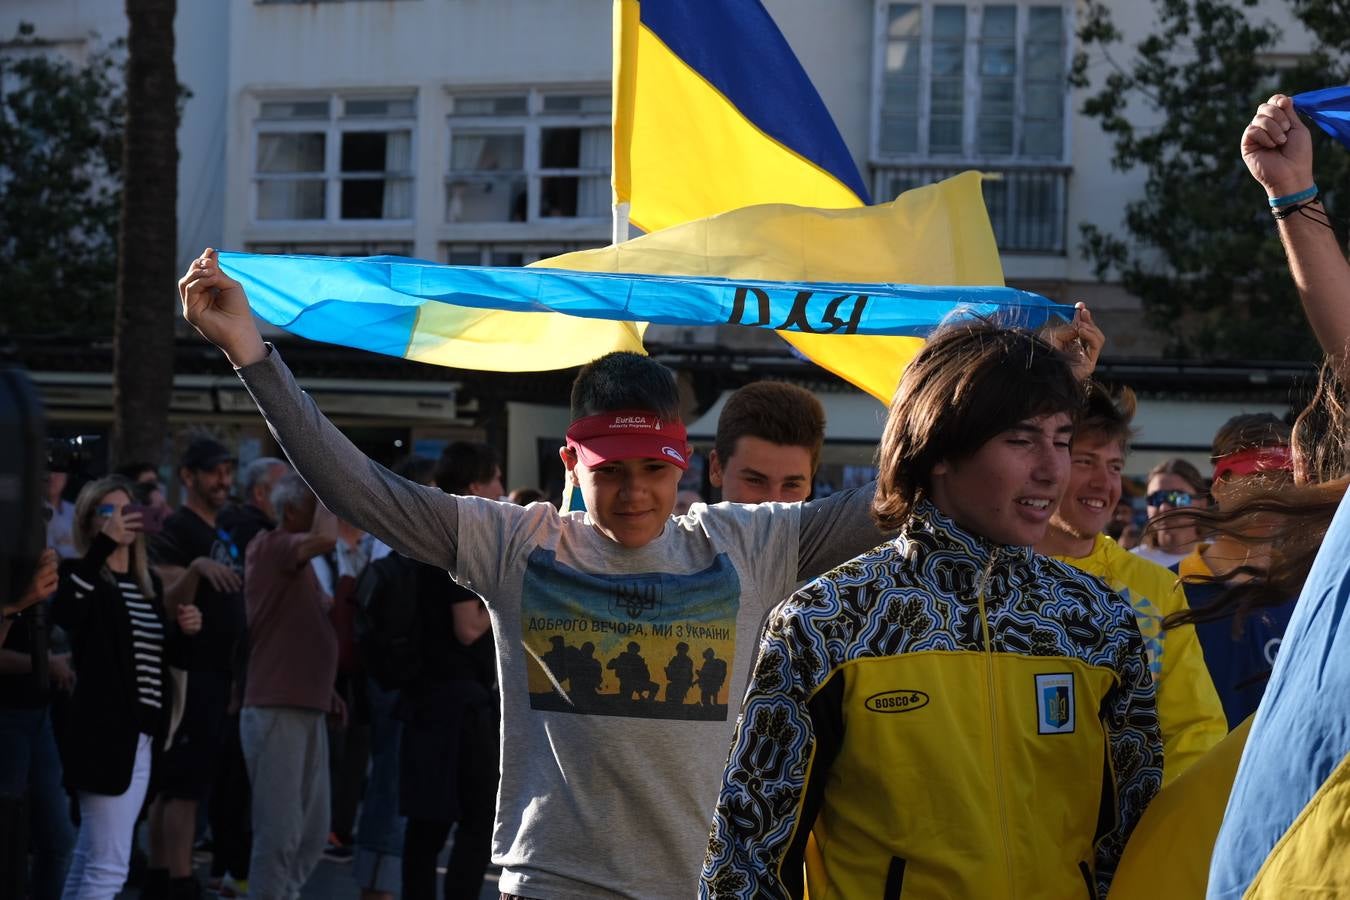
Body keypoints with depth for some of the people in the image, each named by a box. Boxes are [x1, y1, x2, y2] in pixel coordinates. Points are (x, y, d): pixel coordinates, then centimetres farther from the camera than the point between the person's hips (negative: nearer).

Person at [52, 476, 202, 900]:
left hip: (140, 737, 8)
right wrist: (104, 545, -35)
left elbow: (171, 655, 24)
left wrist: (186, 630, 2)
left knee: (89, 862, 13)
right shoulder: (85, 577, -8)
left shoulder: (148, 582, 16)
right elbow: (63, 613, -32)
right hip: (103, 735, -8)